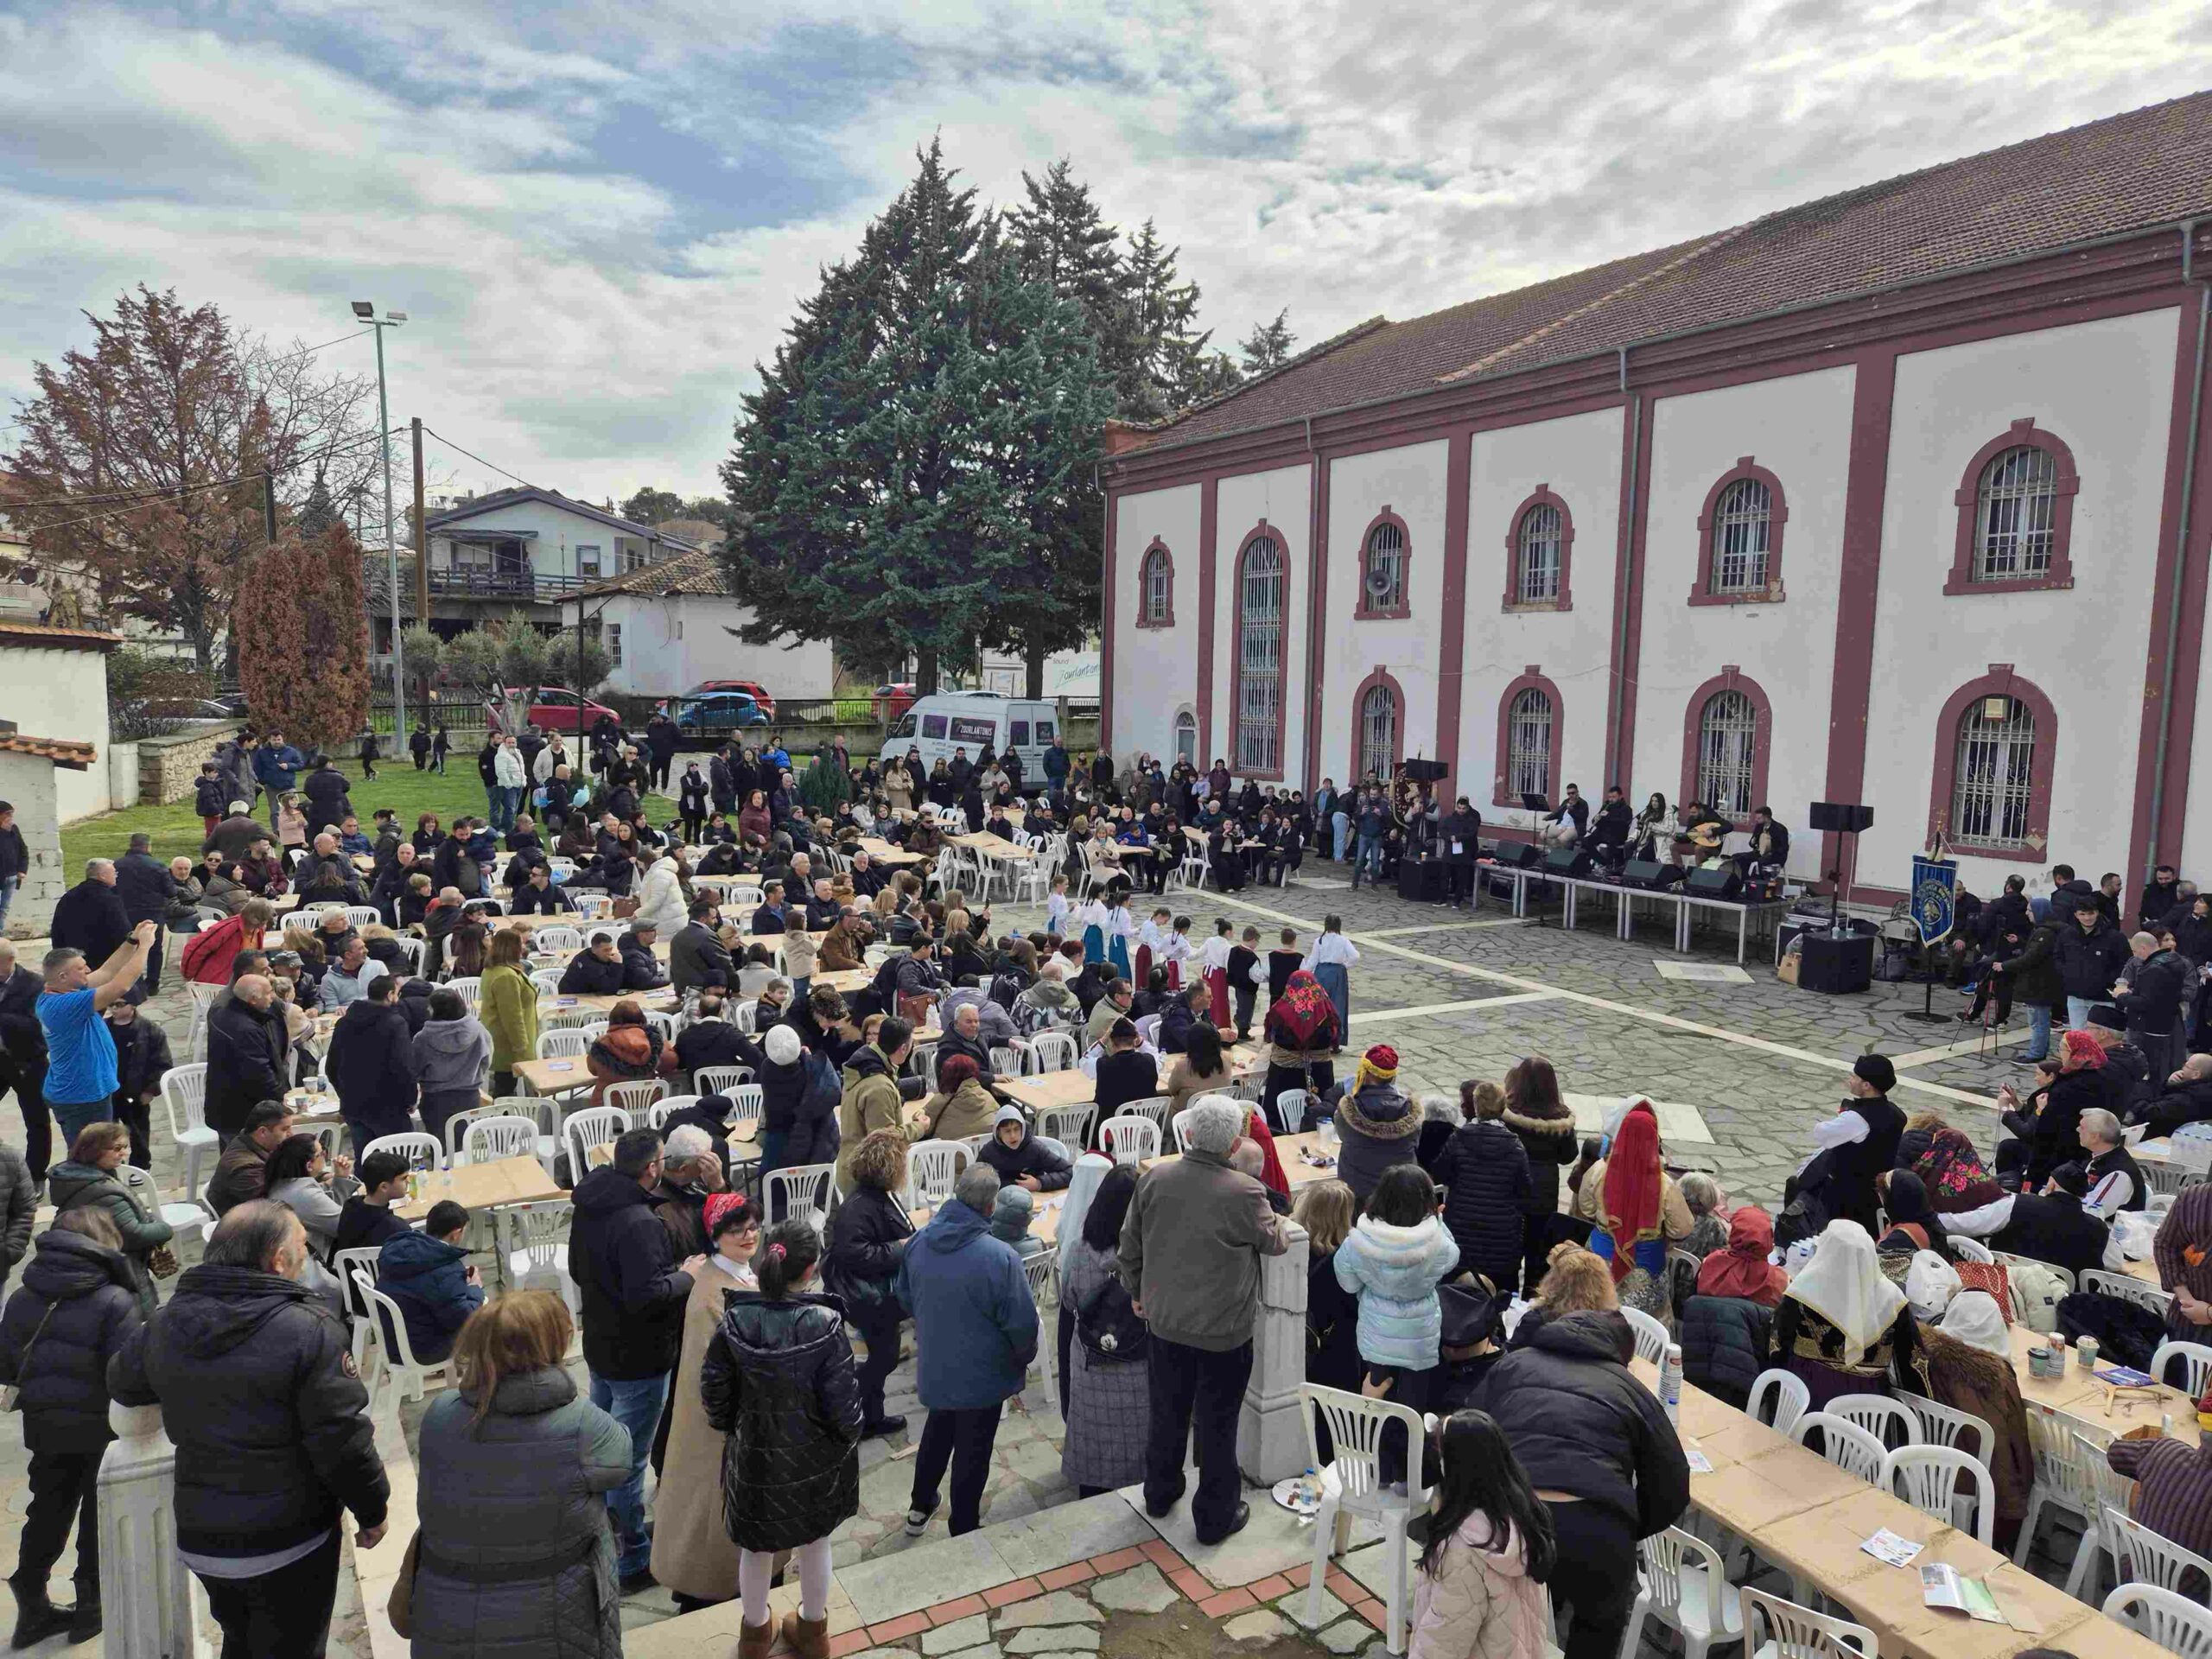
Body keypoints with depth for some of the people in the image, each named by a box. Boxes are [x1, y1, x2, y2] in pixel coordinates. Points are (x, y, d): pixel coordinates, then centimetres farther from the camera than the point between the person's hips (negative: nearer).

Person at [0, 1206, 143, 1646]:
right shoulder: (115, 1301, -21)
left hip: (43, 1425, 5)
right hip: (102, 1428, -5)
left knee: (48, 1513, 21)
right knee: (99, 1517, 13)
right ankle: (91, 1607, 24)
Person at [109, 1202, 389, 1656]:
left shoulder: (164, 1324, -4)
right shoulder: (310, 1330, -24)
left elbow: (122, 1383, 17)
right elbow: (342, 1439, -22)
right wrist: (372, 1511, -7)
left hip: (200, 1537, 6)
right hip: (288, 1543, -6)